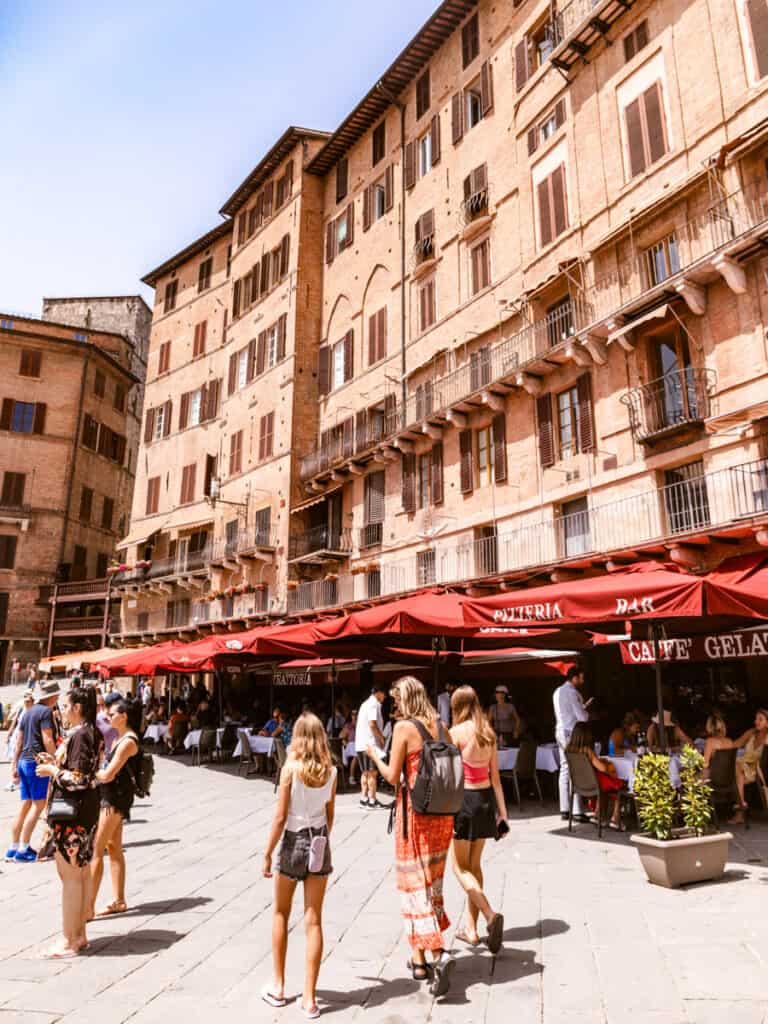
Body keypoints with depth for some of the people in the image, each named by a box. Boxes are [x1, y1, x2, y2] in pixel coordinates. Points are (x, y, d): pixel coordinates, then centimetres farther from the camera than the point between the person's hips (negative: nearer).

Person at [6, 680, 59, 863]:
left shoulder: (28, 711, 14)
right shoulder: (46, 711, -12)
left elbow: (19, 741, 17)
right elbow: (48, 740, -17)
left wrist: (14, 765, 20)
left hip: (23, 760, 9)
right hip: (38, 762, -9)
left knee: (25, 805, 13)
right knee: (38, 805, -2)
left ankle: (13, 848, 16)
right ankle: (23, 850, -1)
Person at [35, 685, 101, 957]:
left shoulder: (79, 736, -20)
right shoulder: (91, 733, 11)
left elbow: (77, 779, -23)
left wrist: (52, 770, -10)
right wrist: (56, 762, 10)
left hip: (73, 812, -10)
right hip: (85, 810, 10)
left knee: (70, 876, 0)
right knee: (82, 872, 16)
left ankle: (69, 941, 10)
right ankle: (79, 934, 26)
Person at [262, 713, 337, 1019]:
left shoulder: (290, 768, -14)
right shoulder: (330, 771, -3)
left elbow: (280, 817, -14)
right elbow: (330, 815, 6)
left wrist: (267, 853, -5)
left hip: (294, 842, -3)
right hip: (320, 844, 3)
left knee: (280, 915, 19)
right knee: (313, 922, 9)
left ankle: (278, 987, 30)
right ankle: (309, 998, 14)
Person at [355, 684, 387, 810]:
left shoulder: (365, 703, 19)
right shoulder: (374, 704, -11)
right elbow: (372, 724, -20)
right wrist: (382, 739, -9)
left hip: (360, 743, 9)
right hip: (370, 743, -9)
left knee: (365, 772, 14)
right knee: (372, 772, -4)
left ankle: (364, 798, 17)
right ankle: (372, 800, -1)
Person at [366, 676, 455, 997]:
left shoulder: (404, 727, -14)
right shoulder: (440, 725, 2)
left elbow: (392, 776, -12)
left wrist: (375, 756, 4)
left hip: (414, 812, -6)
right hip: (442, 811, 6)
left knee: (415, 884, 5)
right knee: (433, 880, 16)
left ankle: (437, 954, -4)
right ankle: (419, 956, 28)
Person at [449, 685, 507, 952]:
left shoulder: (456, 732, -13)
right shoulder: (488, 733, 5)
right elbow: (495, 777, 9)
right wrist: (502, 810, 13)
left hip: (463, 799, -7)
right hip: (486, 798, 7)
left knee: (460, 868, 3)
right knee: (474, 864, 17)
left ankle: (490, 915, -15)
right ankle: (471, 929, 23)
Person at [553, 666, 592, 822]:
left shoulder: (557, 692, 14)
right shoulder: (572, 692, -15)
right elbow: (582, 717, -16)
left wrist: (583, 706, 18)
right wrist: (586, 712, 5)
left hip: (560, 732, 9)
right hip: (572, 734, -9)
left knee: (564, 770, 10)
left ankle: (564, 810, 13)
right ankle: (578, 811, -4)